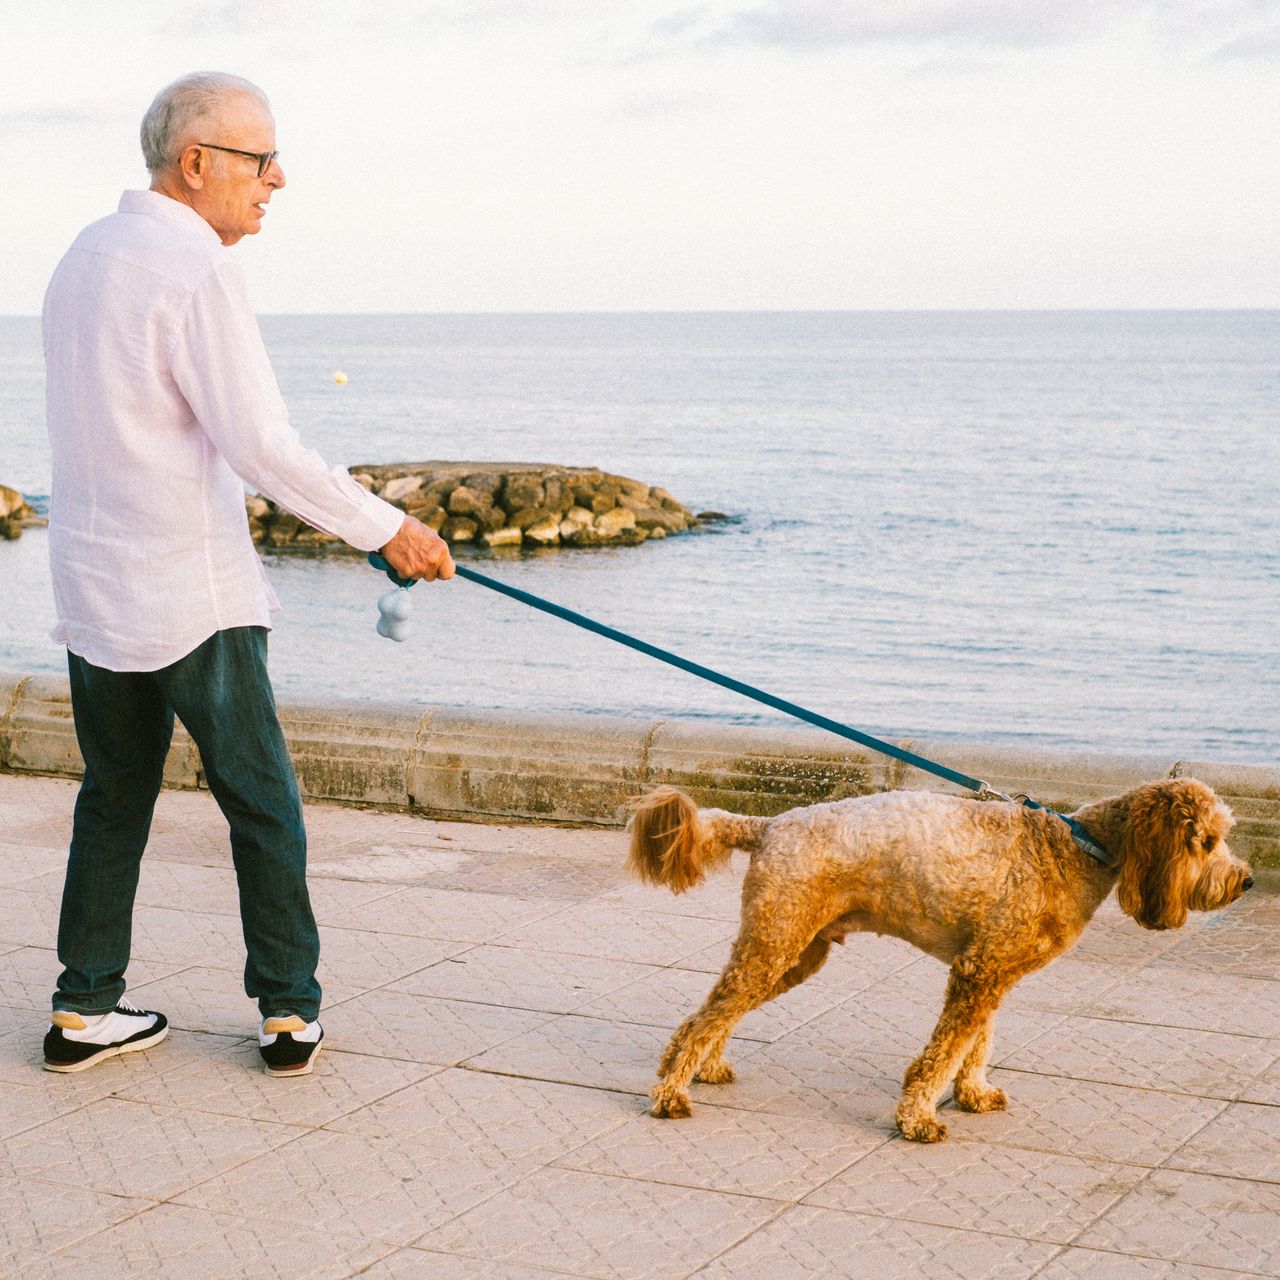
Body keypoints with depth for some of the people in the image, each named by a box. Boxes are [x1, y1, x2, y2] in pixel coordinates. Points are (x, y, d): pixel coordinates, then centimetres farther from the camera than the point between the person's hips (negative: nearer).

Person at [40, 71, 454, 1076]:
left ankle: (86, 1009, 18)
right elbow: (260, 444, -20)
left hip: (92, 591, 8)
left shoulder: (83, 258, 12)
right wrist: (384, 528, -12)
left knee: (114, 801, 15)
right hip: (193, 595, -8)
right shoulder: (196, 268, -16)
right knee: (262, 805, 4)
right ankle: (289, 1012, 9)